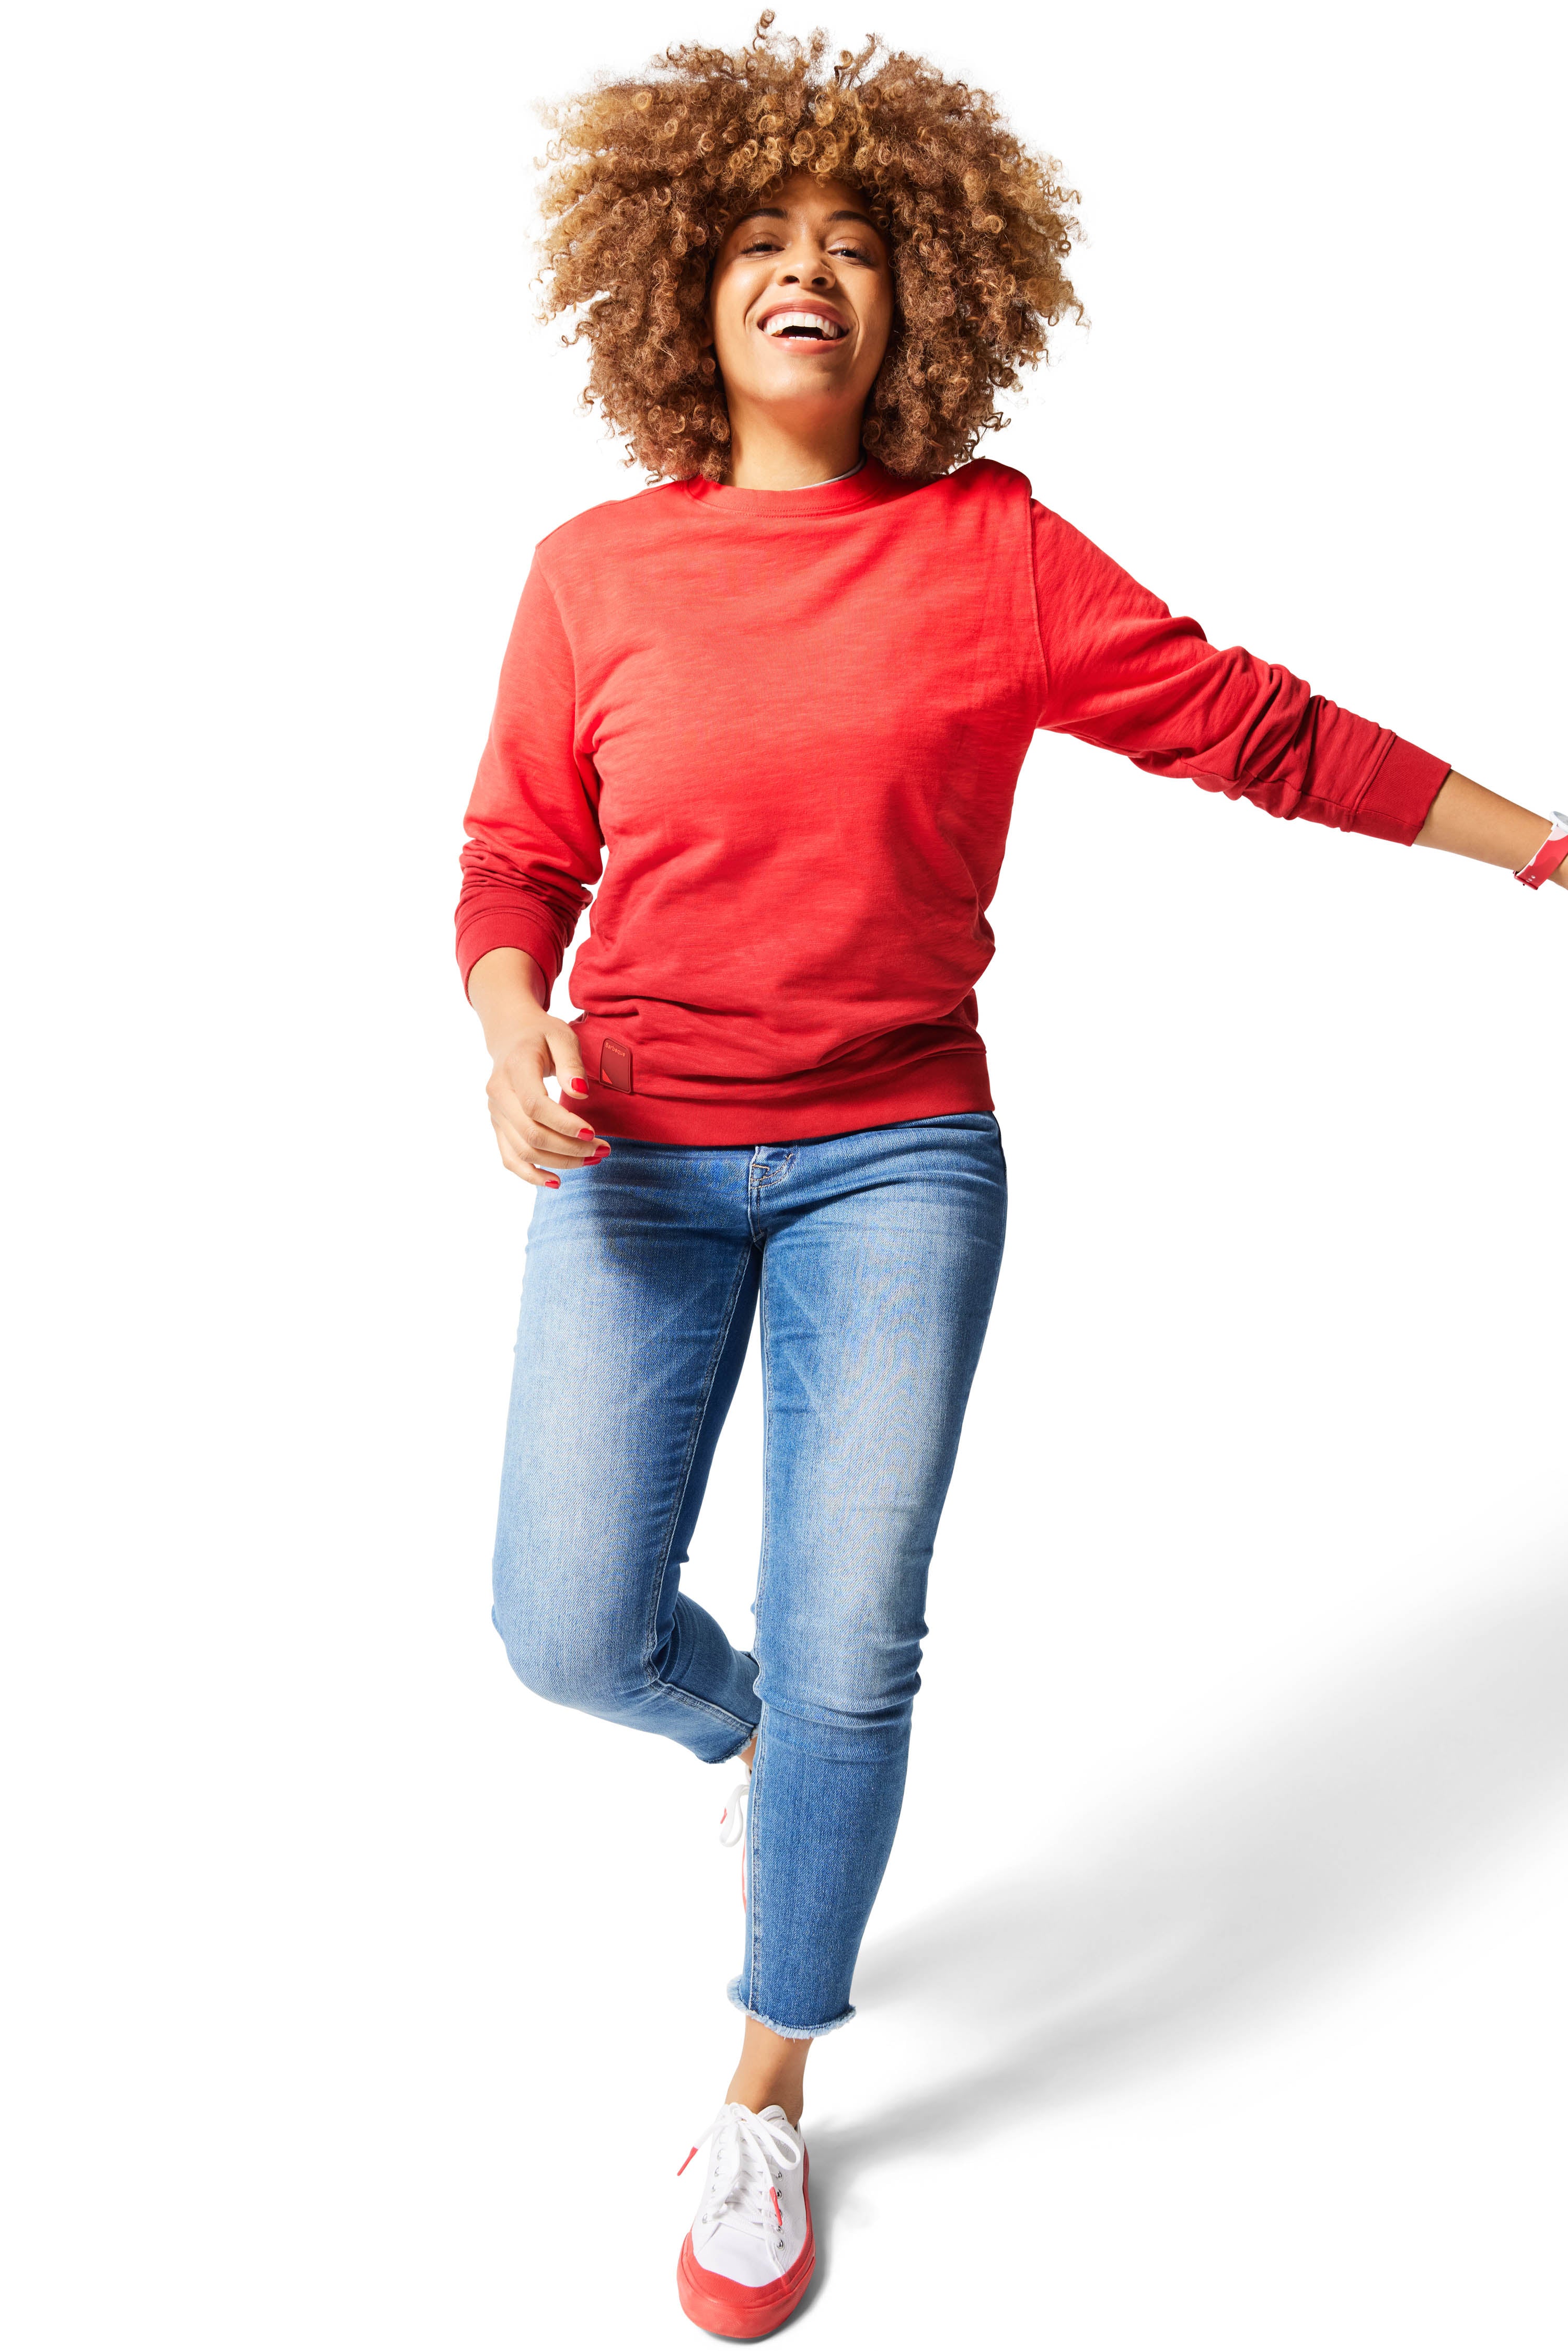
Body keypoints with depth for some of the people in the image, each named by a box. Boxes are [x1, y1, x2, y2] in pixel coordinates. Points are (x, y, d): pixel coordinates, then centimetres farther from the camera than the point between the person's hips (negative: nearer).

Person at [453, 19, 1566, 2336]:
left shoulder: (995, 551, -1)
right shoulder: (594, 573, 2)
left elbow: (1260, 731, 2)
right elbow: (518, 859, 6)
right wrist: (514, 1034, -14)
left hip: (898, 1156, -1)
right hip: (640, 1159, 2)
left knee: (851, 1650, 0)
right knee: (573, 1628, -1)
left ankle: (768, 2099, 26)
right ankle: (753, 1731, 38)